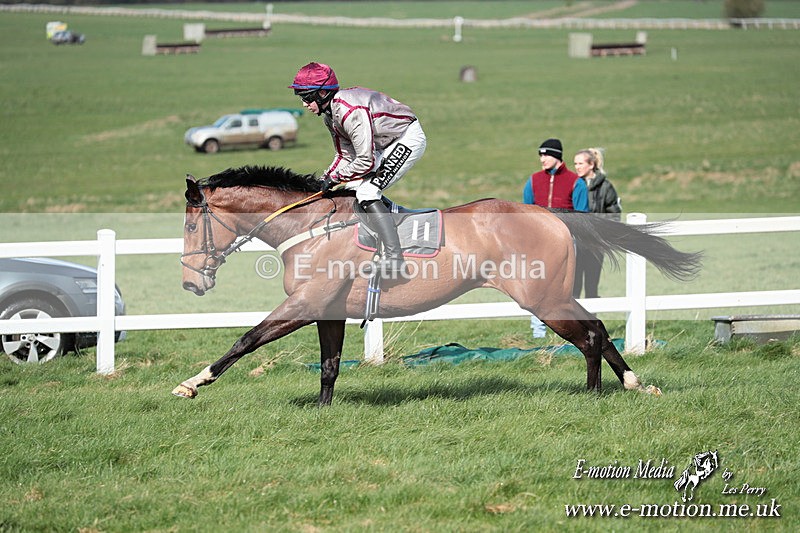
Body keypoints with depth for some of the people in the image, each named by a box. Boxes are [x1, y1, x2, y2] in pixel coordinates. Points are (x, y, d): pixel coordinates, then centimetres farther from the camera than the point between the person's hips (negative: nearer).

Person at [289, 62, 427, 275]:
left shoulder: (351, 111, -31)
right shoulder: (329, 113, 0)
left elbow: (366, 162, -31)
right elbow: (345, 156, 7)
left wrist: (336, 177, -18)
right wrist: (325, 181, -6)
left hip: (409, 139, -10)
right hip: (386, 144, 10)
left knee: (367, 192, -20)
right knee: (351, 185, 10)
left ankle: (393, 257, -25)